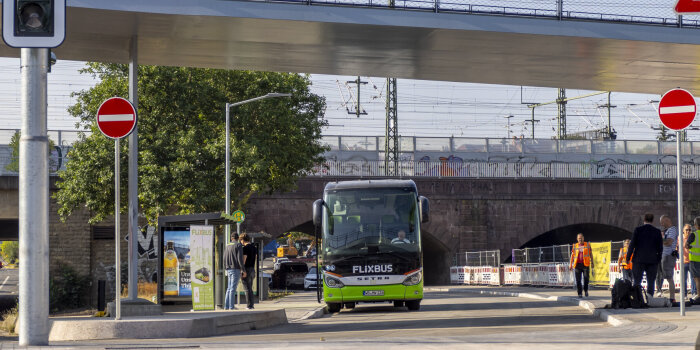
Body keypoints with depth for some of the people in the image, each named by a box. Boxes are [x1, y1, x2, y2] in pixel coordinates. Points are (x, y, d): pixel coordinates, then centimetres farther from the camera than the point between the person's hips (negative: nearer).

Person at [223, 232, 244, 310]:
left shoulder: (227, 246, 13)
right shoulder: (238, 245, -6)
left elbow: (224, 259, 15)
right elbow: (240, 258, -14)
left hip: (229, 269, 6)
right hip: (235, 269, -6)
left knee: (229, 288, 10)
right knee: (233, 288, -8)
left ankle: (226, 306, 7)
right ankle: (231, 306, -10)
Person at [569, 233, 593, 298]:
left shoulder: (587, 245, 9)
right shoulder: (575, 246, 10)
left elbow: (590, 254, 13)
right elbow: (572, 255, 9)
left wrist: (592, 263, 8)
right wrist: (570, 264, 1)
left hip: (585, 264, -1)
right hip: (577, 265, 1)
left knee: (586, 278, -10)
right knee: (578, 280, -3)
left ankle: (586, 290, 15)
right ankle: (579, 294, 3)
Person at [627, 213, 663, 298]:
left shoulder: (638, 230, -4)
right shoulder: (657, 231, 0)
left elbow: (632, 244, -5)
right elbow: (660, 247, 2)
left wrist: (628, 257, 1)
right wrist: (658, 259, 11)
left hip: (639, 259, -1)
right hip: (652, 260, 1)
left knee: (637, 281, 3)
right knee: (651, 282, 5)